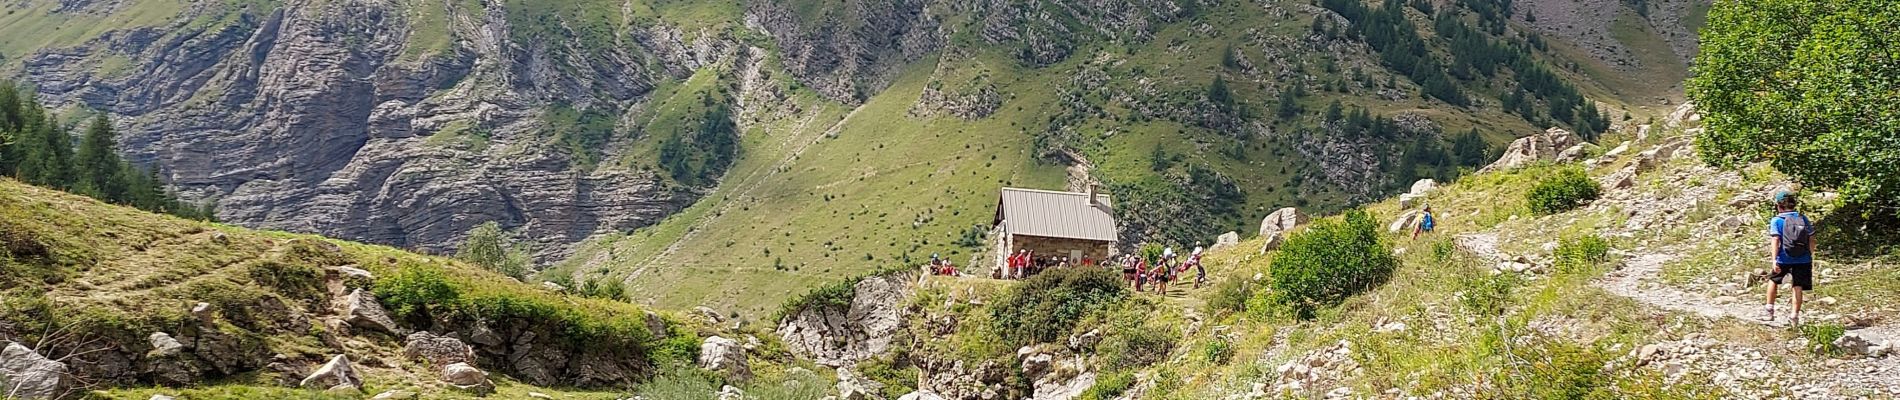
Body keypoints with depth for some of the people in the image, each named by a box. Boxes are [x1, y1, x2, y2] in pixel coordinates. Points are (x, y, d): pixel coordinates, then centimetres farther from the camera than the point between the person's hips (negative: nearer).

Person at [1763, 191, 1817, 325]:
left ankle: (1770, 312, 20)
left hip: (1784, 259, -2)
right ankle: (1795, 317, 4)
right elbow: (1811, 240, 6)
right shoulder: (1803, 218, 5)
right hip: (1803, 260, 2)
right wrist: (1810, 256, 17)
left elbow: (1775, 240, -16)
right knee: (1797, 287, 6)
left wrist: (1774, 260, -19)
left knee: (1773, 281, 19)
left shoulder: (1776, 221, -5)